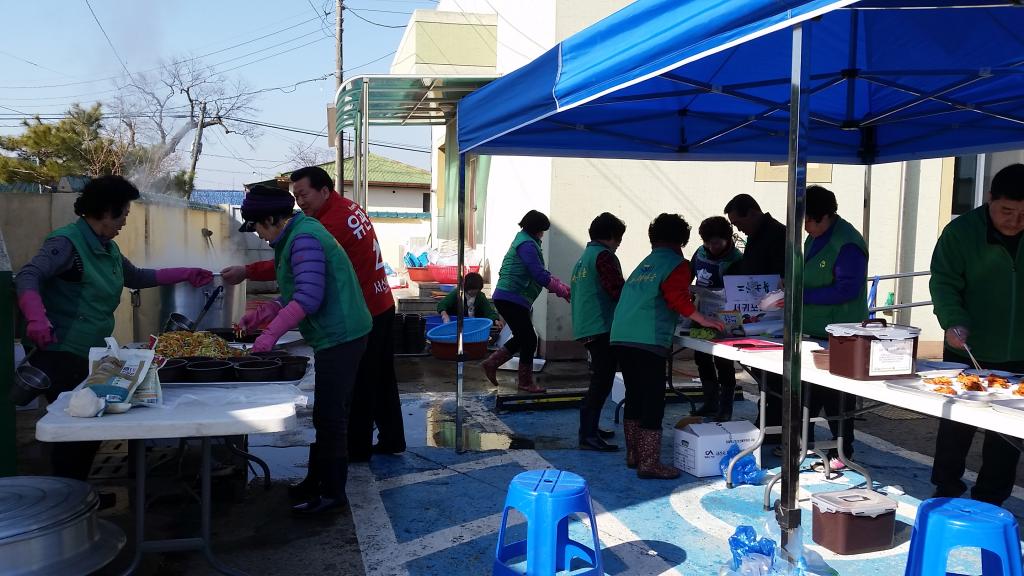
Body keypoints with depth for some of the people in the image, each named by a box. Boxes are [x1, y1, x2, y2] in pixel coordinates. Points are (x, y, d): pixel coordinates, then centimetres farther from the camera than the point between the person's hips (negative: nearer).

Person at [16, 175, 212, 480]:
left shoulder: (108, 248, 13)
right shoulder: (67, 242, -14)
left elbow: (136, 277, 28)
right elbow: (28, 277, -26)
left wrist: (186, 275, 26)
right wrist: (37, 319, -44)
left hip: (91, 357, 9)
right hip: (61, 355, -9)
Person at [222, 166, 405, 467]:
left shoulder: (334, 222, -23)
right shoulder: (350, 208, 9)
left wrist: (247, 271, -25)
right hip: (381, 305, 10)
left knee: (359, 385, 3)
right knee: (381, 377, 18)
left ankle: (359, 448, 14)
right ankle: (391, 439, 29)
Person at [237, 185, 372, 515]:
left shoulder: (304, 240, -18)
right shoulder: (294, 237, 15)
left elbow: (309, 297, -27)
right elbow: (296, 294, 19)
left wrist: (271, 333, -25)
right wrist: (262, 314, 10)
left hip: (339, 337, -11)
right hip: (337, 336, 11)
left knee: (329, 416, -3)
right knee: (329, 414, 18)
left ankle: (332, 493, 7)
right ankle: (320, 481, 30)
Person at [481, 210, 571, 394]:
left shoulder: (525, 241, 19)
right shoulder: (527, 245, -15)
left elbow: (541, 273, 20)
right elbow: (540, 275, -20)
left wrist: (561, 286, 10)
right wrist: (562, 291, -11)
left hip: (508, 299, 11)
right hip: (511, 299, -11)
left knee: (522, 338, 18)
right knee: (529, 339, -3)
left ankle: (491, 363, 21)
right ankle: (526, 382, 8)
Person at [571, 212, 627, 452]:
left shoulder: (583, 257, 19)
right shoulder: (604, 255, -9)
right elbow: (617, 290, -19)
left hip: (585, 327, 10)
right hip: (602, 326, -10)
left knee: (599, 380, 19)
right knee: (602, 381, -7)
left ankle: (590, 428, 26)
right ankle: (588, 435, -8)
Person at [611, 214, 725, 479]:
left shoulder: (644, 264, 24)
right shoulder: (676, 264, 3)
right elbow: (677, 298, -13)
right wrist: (703, 320, -5)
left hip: (620, 337, 8)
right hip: (648, 340, -8)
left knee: (634, 397, 16)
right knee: (653, 401, -3)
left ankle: (634, 455, 23)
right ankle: (650, 463, -2)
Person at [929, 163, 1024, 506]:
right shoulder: (961, 232, -10)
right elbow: (944, 283, -11)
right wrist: (953, 321, -27)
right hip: (968, 353, -2)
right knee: (956, 426, 10)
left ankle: (989, 503, 24)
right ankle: (946, 493, 27)